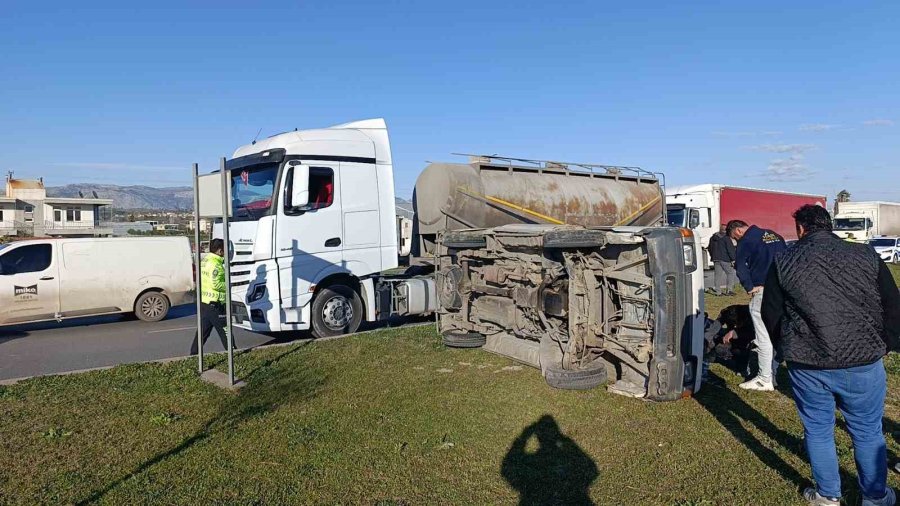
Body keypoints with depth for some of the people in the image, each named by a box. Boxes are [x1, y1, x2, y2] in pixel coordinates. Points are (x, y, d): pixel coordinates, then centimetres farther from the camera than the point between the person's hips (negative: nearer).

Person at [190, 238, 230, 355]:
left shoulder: (205, 260, 14)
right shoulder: (215, 264, -18)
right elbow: (215, 284, -25)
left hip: (203, 302, 10)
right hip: (214, 304, -10)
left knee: (203, 331, 15)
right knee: (225, 331, 1)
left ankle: (194, 354, 19)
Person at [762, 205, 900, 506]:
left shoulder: (783, 263, 0)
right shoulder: (865, 255, 1)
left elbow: (770, 315, 4)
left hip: (808, 365, -1)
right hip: (864, 363, 1)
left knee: (818, 431, 15)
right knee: (868, 433, 17)